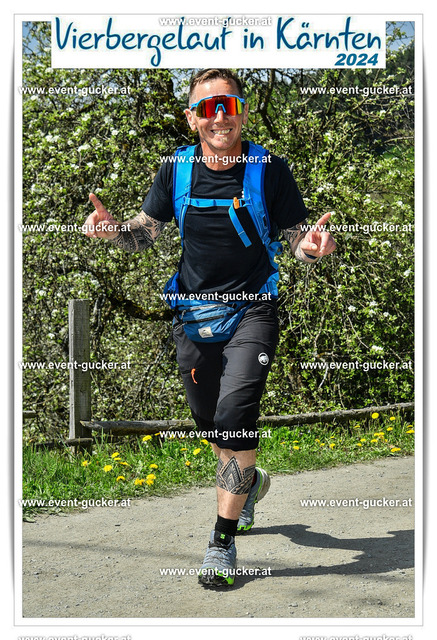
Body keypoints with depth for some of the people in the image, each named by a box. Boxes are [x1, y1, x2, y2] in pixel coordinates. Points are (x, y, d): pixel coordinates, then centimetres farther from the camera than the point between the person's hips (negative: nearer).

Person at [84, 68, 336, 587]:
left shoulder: (270, 170, -7)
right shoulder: (176, 170, 1)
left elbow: (297, 239, -2)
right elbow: (145, 232, 9)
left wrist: (312, 245, -26)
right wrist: (111, 228, -13)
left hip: (252, 309, -4)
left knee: (235, 412, -20)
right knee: (209, 422, 14)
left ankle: (223, 542, -7)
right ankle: (249, 482, 48)